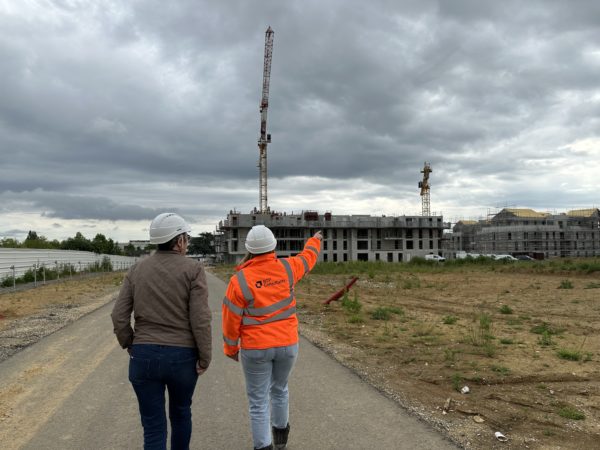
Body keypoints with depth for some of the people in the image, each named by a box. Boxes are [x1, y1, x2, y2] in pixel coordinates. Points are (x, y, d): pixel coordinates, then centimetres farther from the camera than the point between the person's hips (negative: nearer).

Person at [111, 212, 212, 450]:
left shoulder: (137, 269, 3)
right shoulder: (193, 269, -9)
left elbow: (119, 316, 0)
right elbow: (200, 319, -14)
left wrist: (130, 345, 14)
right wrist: (205, 357, -4)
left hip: (144, 356, 2)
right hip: (182, 356, -2)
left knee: (153, 425, 9)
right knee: (181, 413, 23)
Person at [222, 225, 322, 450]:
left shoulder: (239, 280, -15)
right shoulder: (286, 268, -7)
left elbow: (231, 320, -8)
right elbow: (307, 258, 15)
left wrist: (231, 348, 7)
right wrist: (315, 239, 35)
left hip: (255, 349, -4)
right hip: (287, 344, 4)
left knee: (258, 401, 7)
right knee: (279, 389, 26)